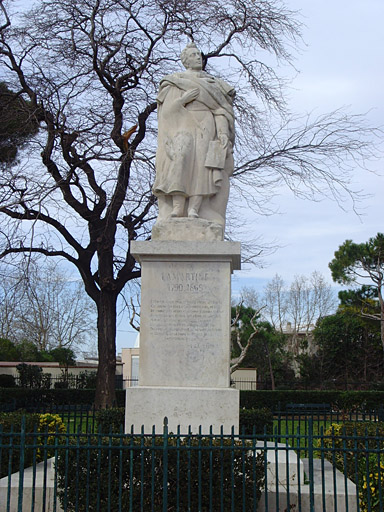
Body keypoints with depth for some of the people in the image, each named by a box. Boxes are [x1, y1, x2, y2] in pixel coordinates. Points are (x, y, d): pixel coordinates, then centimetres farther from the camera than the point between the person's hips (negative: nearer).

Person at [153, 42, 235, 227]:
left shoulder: (213, 84, 25)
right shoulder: (174, 82, 19)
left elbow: (220, 109, 11)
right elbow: (168, 110, 8)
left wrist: (223, 131, -5)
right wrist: (183, 99, -10)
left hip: (206, 127, 2)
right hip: (182, 127, -2)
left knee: (203, 161, -23)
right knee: (181, 156, -28)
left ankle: (194, 209, -35)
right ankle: (177, 208, -37)